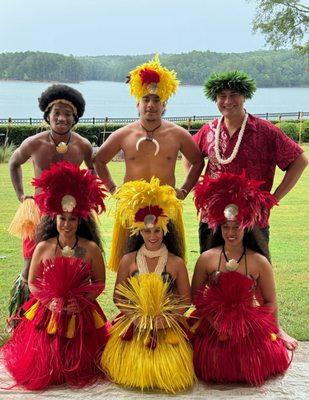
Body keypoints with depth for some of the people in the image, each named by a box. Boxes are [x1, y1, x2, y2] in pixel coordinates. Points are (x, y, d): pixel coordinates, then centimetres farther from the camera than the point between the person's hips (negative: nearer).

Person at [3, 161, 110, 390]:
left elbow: (100, 283, -2)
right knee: (41, 368, 7)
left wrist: (82, 301, -16)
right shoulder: (43, 248, -4)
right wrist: (49, 300, -13)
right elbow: (32, 283, 2)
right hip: (47, 313, 1)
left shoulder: (91, 249, -7)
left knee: (78, 368, 8)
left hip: (82, 315, -1)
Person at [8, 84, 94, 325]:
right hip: (39, 210, -1)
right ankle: (16, 318, 21)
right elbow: (14, 163, 11)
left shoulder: (83, 146, -8)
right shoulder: (34, 144, -10)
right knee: (32, 267, 2)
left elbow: (94, 170, 13)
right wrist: (21, 195, 6)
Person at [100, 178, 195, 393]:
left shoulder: (176, 263, -4)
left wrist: (165, 317, -14)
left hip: (167, 328, 0)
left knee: (167, 372, -10)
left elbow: (186, 300, 2)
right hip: (134, 327, 1)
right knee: (133, 370, -7)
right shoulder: (128, 260, -1)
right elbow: (118, 297, 5)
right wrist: (138, 314, -11)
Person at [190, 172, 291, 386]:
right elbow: (195, 297, 4)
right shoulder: (207, 259, -3)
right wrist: (213, 319, -9)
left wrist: (249, 320, -9)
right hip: (213, 327, 1)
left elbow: (270, 302, 2)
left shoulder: (259, 262, -5)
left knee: (254, 368, -11)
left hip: (250, 328, 0)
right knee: (213, 369, -13)